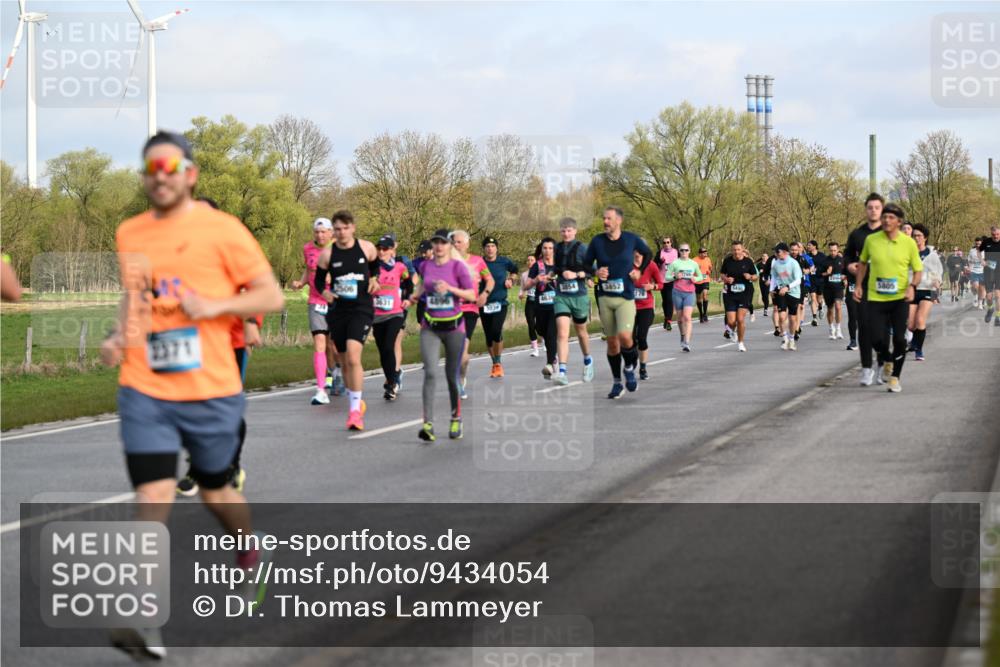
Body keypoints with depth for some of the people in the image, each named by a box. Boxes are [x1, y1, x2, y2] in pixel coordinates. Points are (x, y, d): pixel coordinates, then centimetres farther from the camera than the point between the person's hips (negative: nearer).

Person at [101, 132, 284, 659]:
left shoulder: (220, 229, -5)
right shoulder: (129, 234, 9)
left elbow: (271, 296, -4)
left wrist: (215, 305, -18)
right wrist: (117, 337, 7)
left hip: (210, 390, -2)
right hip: (144, 390, 2)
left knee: (214, 490, 14)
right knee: (152, 498, -9)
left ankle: (251, 552, 47)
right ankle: (147, 623, -12)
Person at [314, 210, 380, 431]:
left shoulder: (366, 248, 0)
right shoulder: (327, 253, 0)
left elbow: (375, 265, 19)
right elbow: (319, 279, 11)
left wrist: (374, 279, -1)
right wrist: (324, 291, -10)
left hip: (362, 309, -3)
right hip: (337, 311, 3)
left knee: (353, 356, -21)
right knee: (345, 362, 11)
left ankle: (355, 410, -17)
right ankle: (356, 404, 31)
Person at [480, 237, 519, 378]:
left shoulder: (504, 262, 0)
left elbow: (515, 270, 22)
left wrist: (511, 280, 5)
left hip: (500, 303, -1)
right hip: (484, 305, 1)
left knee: (496, 332, -20)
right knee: (488, 336, 6)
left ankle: (498, 363, -4)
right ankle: (495, 364, 25)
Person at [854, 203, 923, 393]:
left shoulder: (909, 243, -3)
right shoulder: (871, 240, 1)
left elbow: (918, 270, 5)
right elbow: (862, 262, 17)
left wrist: (912, 286, -13)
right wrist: (858, 286, 10)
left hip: (900, 299, -1)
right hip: (875, 298, 1)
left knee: (899, 338, -6)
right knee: (877, 339, -7)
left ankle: (895, 377, 14)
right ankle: (887, 361, 28)